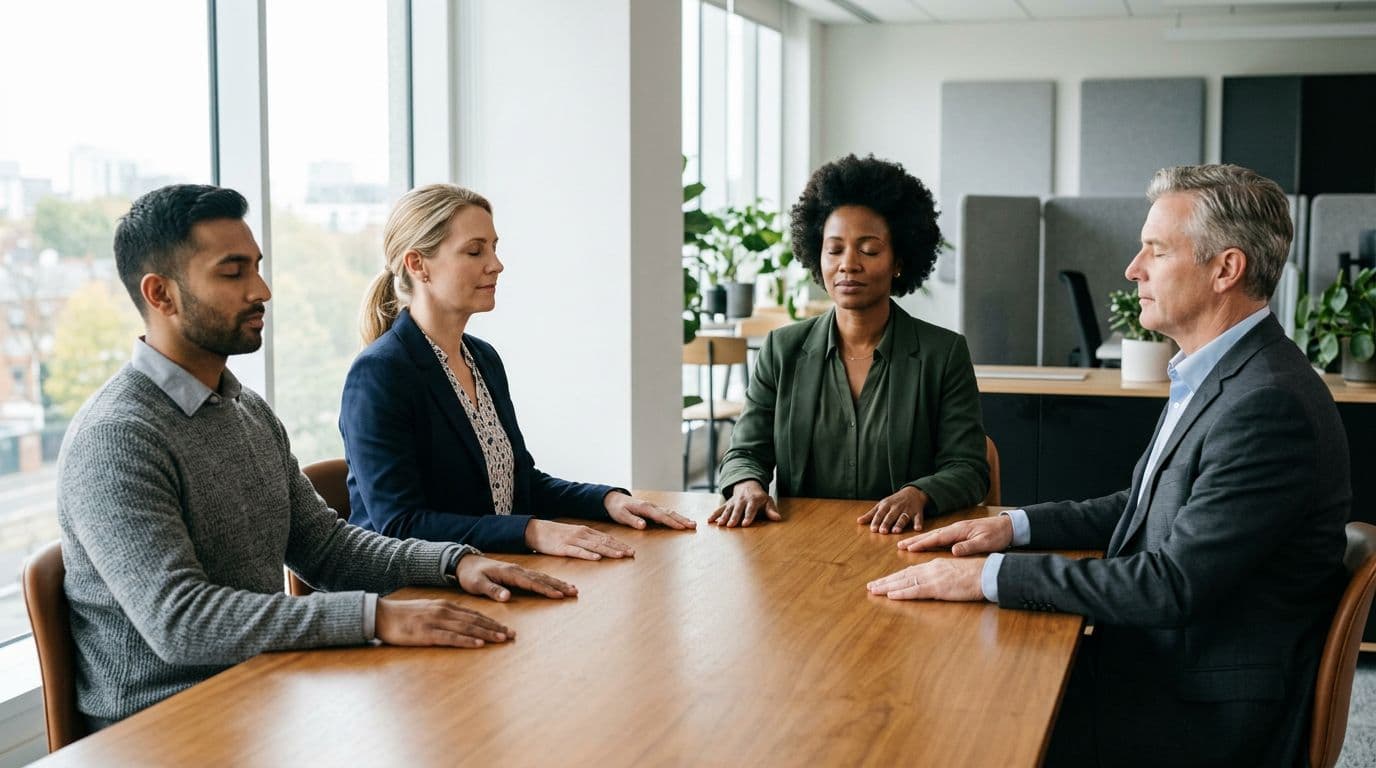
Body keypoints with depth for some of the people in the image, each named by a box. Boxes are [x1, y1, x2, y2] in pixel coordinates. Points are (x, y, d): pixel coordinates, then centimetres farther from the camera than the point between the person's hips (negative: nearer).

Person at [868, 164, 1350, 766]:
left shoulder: (1270, 405, -24)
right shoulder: (1215, 374, 9)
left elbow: (1173, 583, -26)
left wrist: (991, 576, -24)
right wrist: (1015, 526, 6)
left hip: (1206, 714, -9)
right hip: (1163, 659, 9)